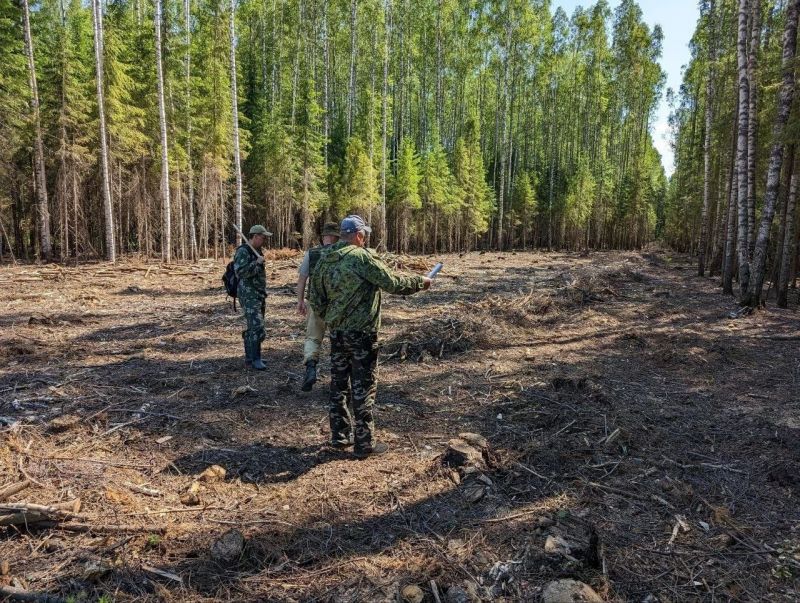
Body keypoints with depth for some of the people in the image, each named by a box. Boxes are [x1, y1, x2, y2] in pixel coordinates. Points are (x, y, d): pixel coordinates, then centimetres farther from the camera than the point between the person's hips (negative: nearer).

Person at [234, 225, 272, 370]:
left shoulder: (257, 251, 14)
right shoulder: (243, 251, -13)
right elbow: (240, 272, -24)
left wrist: (263, 297, 23)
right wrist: (257, 263, -23)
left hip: (258, 295, 9)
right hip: (248, 295, -9)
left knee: (252, 327, 12)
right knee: (257, 327, -14)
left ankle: (250, 357, 19)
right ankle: (255, 359, -9)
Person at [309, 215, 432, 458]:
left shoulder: (324, 259, 6)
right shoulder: (362, 257, -15)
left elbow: (315, 298, 10)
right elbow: (394, 283, -14)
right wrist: (421, 282, 1)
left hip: (336, 332, 7)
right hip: (361, 333, -7)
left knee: (339, 384, 16)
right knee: (363, 387, 2)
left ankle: (340, 436, 27)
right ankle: (364, 443, 10)